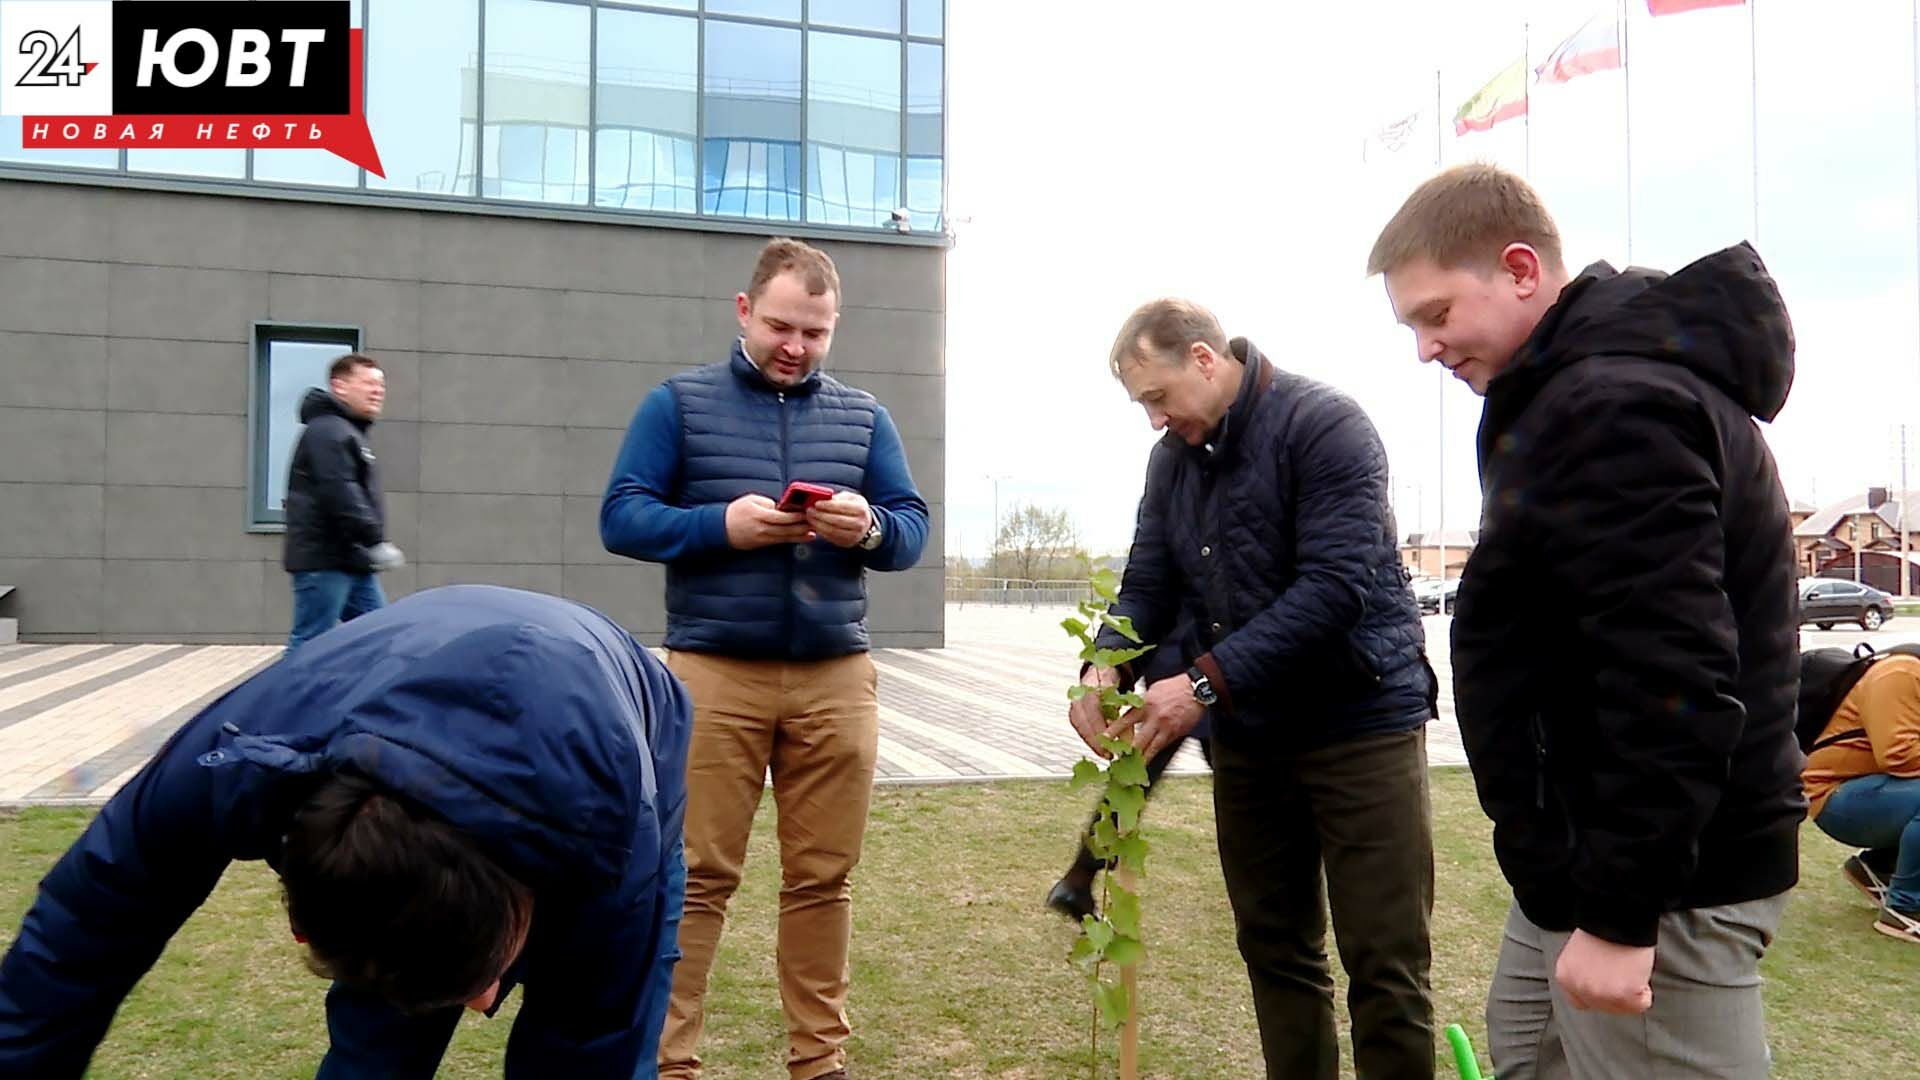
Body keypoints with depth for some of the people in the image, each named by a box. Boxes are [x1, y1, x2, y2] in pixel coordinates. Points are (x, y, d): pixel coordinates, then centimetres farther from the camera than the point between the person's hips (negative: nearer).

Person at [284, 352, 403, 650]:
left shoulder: (351, 433, 21)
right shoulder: (327, 432, -12)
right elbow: (339, 495, -23)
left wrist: (373, 543, 21)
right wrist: (376, 542, -23)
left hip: (352, 563, 10)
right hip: (324, 561, -10)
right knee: (309, 647, -5)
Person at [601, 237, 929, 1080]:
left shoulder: (863, 415, 12)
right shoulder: (679, 403, 4)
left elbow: (914, 529, 8)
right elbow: (622, 518, -2)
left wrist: (870, 528, -15)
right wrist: (721, 525, -19)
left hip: (836, 678, 3)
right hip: (713, 674, -2)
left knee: (823, 877, 9)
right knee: (697, 876, 3)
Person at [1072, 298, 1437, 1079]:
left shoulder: (1323, 424, -14)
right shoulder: (1173, 457, 8)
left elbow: (1335, 585, -23)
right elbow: (1147, 587, 7)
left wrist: (1207, 683, -26)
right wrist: (1105, 665, -15)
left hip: (1360, 722, -6)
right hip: (1247, 737, 7)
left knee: (1385, 967, 1)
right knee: (1275, 950, 14)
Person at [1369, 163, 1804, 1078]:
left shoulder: (1613, 407, -21)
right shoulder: (1584, 388, 12)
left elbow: (1675, 686, -27)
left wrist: (1621, 910, -23)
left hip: (1659, 882, -10)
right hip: (1580, 860, 10)